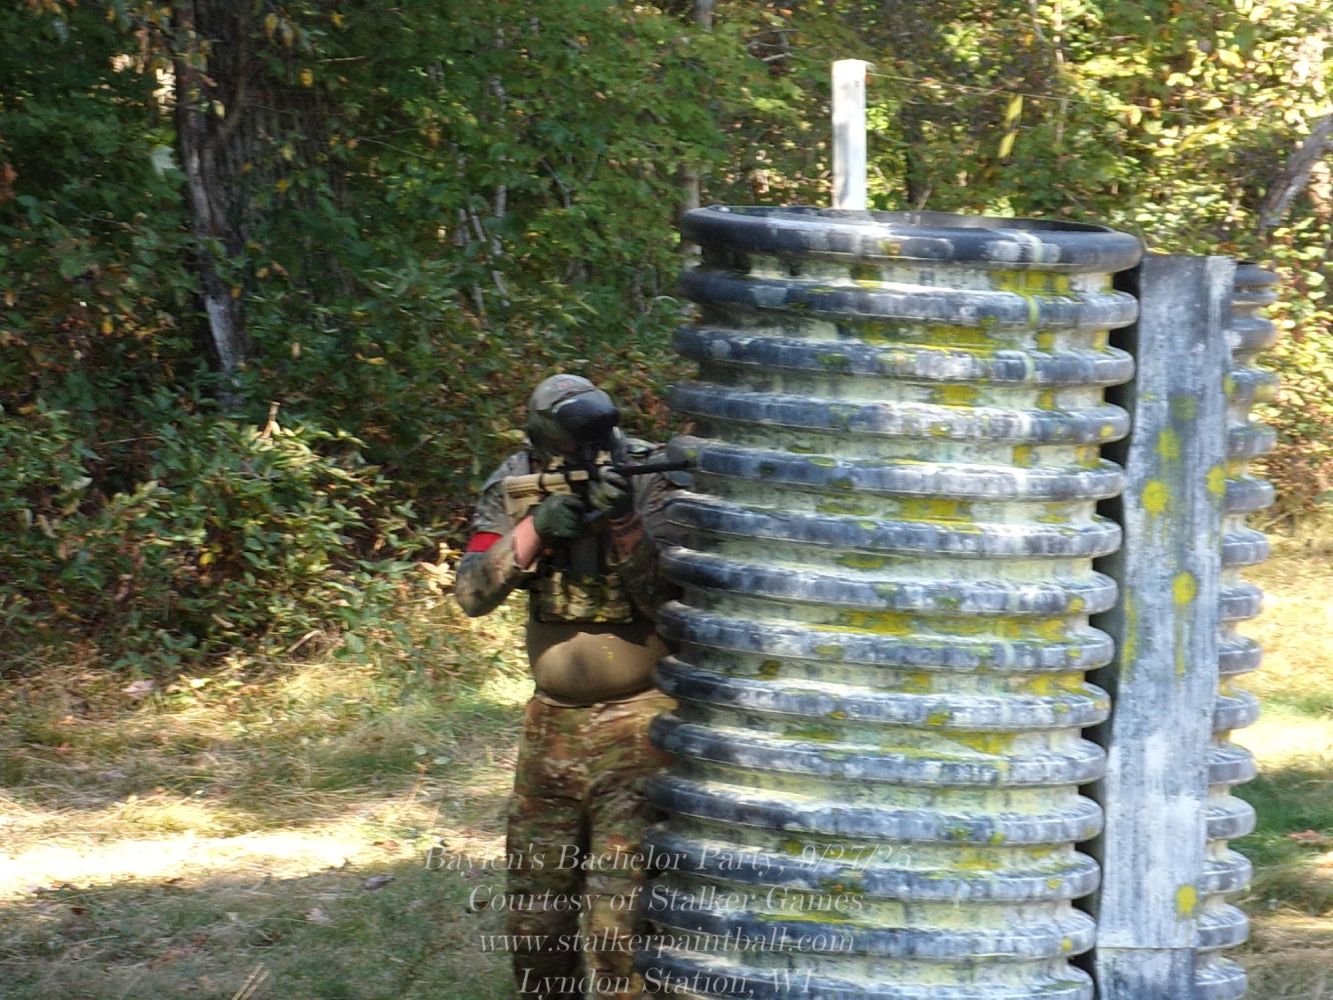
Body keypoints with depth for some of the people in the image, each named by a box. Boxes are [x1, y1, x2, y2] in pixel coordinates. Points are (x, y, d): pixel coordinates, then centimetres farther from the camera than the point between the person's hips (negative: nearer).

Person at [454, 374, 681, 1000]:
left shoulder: (649, 483, -12)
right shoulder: (513, 489, -3)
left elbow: (666, 597, -19)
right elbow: (472, 594, -10)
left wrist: (624, 524, -33)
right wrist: (535, 527, -24)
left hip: (635, 720, -4)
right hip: (551, 722, 4)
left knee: (619, 907, -11)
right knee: (535, 894, 14)